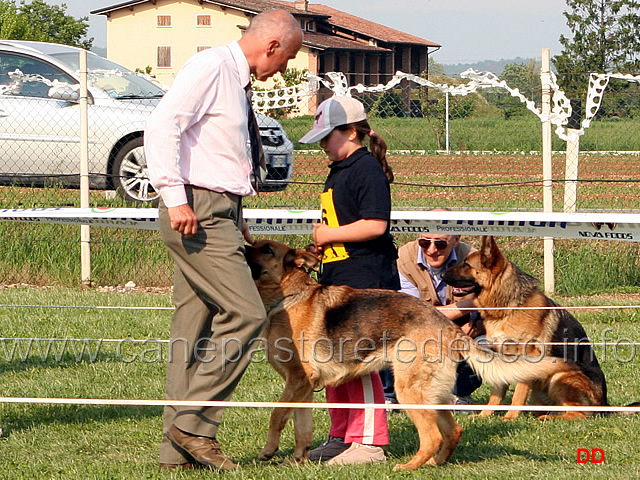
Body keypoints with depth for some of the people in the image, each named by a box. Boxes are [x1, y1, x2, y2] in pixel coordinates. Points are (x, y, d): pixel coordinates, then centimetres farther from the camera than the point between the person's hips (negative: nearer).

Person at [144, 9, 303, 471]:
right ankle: (195, 424, -10)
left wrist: (236, 217, 19)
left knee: (196, 329, 8)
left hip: (220, 212, 10)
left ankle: (179, 447, 9)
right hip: (198, 211, -10)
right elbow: (162, 126, -19)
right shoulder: (211, 66, -10)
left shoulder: (237, 79, 20)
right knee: (246, 314, -14)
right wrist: (176, 199, -23)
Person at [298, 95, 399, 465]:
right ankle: (342, 436, 20)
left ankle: (369, 441, -10)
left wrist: (330, 234, -13)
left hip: (366, 280, -10)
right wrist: (323, 242, 13)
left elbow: (375, 225, -22)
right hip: (337, 278, 10)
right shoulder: (339, 171, 18)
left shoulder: (367, 169, -13)